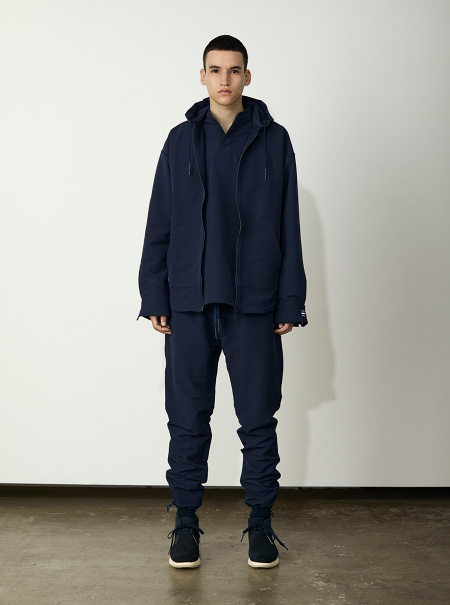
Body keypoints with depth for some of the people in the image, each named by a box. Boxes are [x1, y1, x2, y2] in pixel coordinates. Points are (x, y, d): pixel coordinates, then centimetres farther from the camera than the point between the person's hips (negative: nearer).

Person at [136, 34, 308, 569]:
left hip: (254, 304, -1)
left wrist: (290, 303, 0)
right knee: (188, 419, 7)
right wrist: (154, 297, 1)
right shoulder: (181, 140, 9)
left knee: (258, 419, 5)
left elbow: (289, 228, 5)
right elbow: (159, 225, 8)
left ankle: (261, 522, 20)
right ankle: (186, 520, 21)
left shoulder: (273, 140, 7)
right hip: (189, 304, 1)